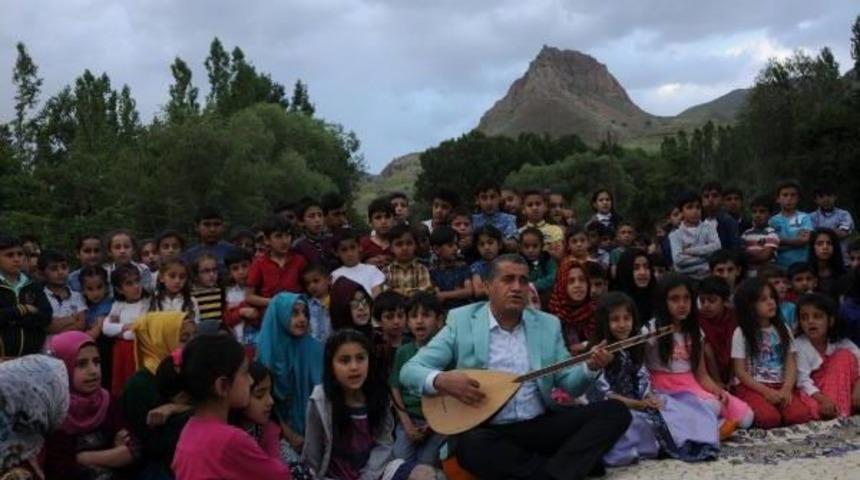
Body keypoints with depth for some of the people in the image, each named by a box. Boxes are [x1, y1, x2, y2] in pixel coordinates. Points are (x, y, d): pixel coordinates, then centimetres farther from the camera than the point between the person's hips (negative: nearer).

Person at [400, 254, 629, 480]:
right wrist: (441, 380, -25)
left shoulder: (548, 324, 9)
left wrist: (590, 367, -14)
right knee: (469, 444, -38)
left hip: (541, 425, 3)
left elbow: (569, 385, 8)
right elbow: (410, 370, -3)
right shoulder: (462, 321, 0)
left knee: (615, 411, -14)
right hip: (487, 430, -3)